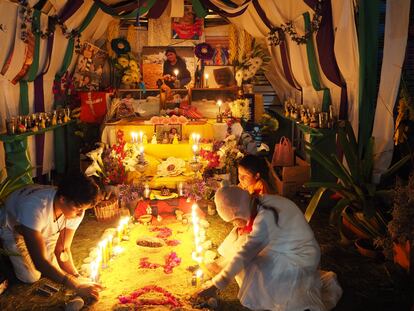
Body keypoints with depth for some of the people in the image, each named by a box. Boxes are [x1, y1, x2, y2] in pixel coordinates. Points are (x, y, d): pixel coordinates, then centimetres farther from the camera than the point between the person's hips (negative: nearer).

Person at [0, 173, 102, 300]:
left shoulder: (76, 209, -30)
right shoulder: (34, 207, -46)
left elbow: (63, 249, -20)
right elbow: (40, 261, -42)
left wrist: (77, 277, -35)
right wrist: (76, 286, -47)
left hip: (43, 229, 4)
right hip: (12, 228, -4)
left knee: (53, 269, -3)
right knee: (31, 277, -11)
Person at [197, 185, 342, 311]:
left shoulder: (265, 219, -31)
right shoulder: (257, 206, -5)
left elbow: (244, 254, -28)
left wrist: (215, 285, -22)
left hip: (300, 258, -8)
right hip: (286, 248, 8)